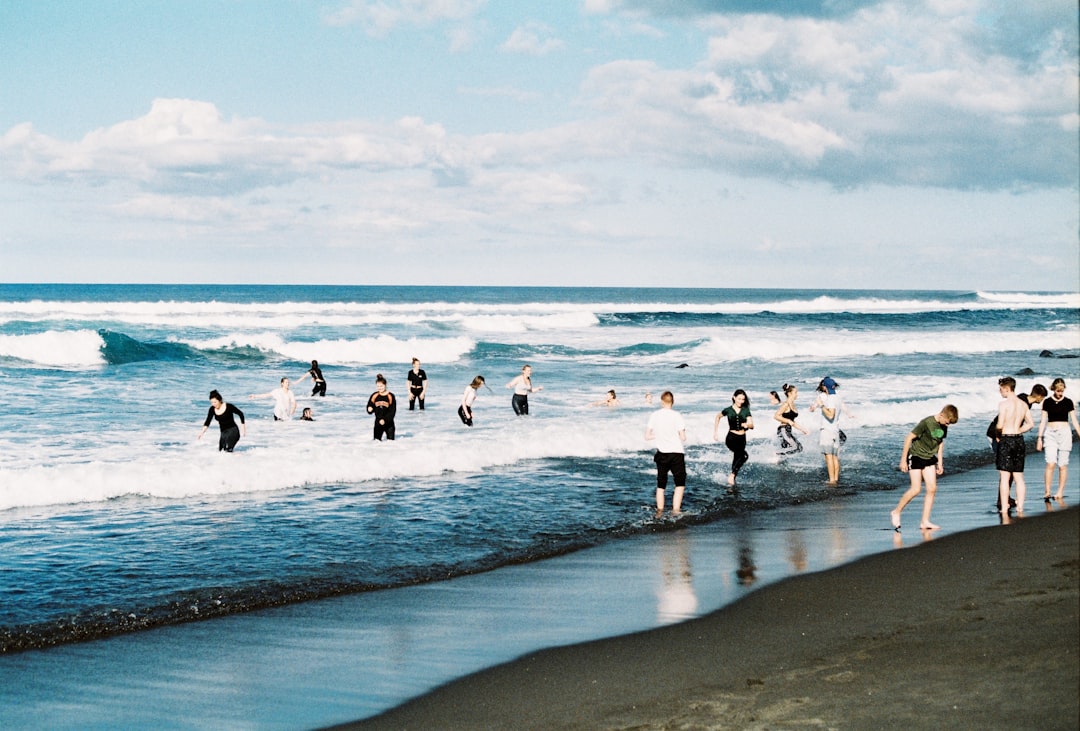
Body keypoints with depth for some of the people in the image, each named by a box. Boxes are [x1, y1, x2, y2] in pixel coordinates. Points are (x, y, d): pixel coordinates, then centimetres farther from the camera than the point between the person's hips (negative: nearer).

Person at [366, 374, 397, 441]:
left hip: (388, 422, -2)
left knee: (390, 441, 2)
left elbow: (392, 411, -9)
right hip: (378, 422, 2)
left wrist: (385, 420, -17)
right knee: (377, 440, -3)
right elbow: (369, 406, 7)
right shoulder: (374, 396, 1)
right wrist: (370, 409, -18)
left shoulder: (390, 396, -8)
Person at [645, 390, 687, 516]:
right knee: (680, 483, 6)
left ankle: (659, 511, 16)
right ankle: (675, 510, -6)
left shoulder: (654, 415, 0)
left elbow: (647, 437, 2)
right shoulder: (676, 415, -10)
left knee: (661, 484, 15)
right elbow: (683, 437, -11)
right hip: (676, 453, -3)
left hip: (661, 454, 3)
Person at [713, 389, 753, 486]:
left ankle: (732, 478, 19)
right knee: (744, 455, -24)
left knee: (737, 459, 7)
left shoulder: (746, 410, 3)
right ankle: (732, 476, -21)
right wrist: (715, 432, 18)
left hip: (741, 439, 4)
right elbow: (718, 417, 19)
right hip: (731, 438, -4)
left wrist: (747, 425, -28)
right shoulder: (728, 410, -1)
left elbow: (751, 425, -4)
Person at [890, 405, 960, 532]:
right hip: (916, 456, -7)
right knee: (916, 489, -12)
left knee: (932, 489, -3)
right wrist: (903, 459, -16)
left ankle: (925, 522, 2)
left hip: (929, 458, 7)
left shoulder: (943, 426, -1)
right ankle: (896, 512, 6)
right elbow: (909, 438, -18)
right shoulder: (926, 423, -23)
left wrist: (940, 462, 13)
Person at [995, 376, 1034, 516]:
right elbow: (1030, 424, 11)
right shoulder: (1023, 404, 7)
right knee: (1019, 477, 12)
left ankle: (1004, 509, -4)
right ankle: (1020, 508, 13)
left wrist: (998, 435, 0)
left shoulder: (1004, 404, -12)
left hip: (1006, 441, -6)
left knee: (1004, 477, -3)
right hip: (1019, 440, 6)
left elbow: (1000, 425, -19)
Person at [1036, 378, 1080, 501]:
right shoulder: (1047, 402, 4)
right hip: (1050, 434, 0)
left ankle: (1060, 492, 10)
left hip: (1064, 433, 0)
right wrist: (1039, 438, 4)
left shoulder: (1068, 402, 4)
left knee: (1062, 465, 1)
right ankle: (1047, 492, -10)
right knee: (1050, 464, -11)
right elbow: (1043, 421, 7)